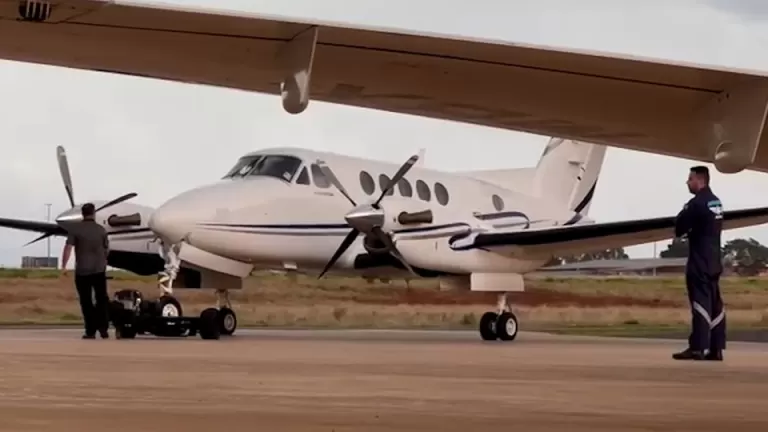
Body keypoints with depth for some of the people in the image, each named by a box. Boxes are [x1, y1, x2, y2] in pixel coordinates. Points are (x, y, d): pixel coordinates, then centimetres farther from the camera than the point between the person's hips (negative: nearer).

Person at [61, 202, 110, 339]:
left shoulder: (75, 229, -6)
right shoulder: (101, 229, 1)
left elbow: (68, 247, -14)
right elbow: (106, 249, 11)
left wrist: (63, 266, -12)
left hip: (82, 271, -1)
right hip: (99, 270, 1)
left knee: (86, 302, 5)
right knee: (102, 300, 13)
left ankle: (91, 331, 3)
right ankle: (103, 328, 4)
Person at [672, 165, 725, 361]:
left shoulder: (697, 203, -16)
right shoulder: (716, 202, 13)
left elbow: (679, 226, -13)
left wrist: (684, 231, 7)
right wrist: (691, 231, 9)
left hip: (700, 260, -9)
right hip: (714, 259, 9)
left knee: (700, 302, -11)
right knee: (714, 303, 8)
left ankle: (697, 348, -14)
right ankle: (716, 348, 9)